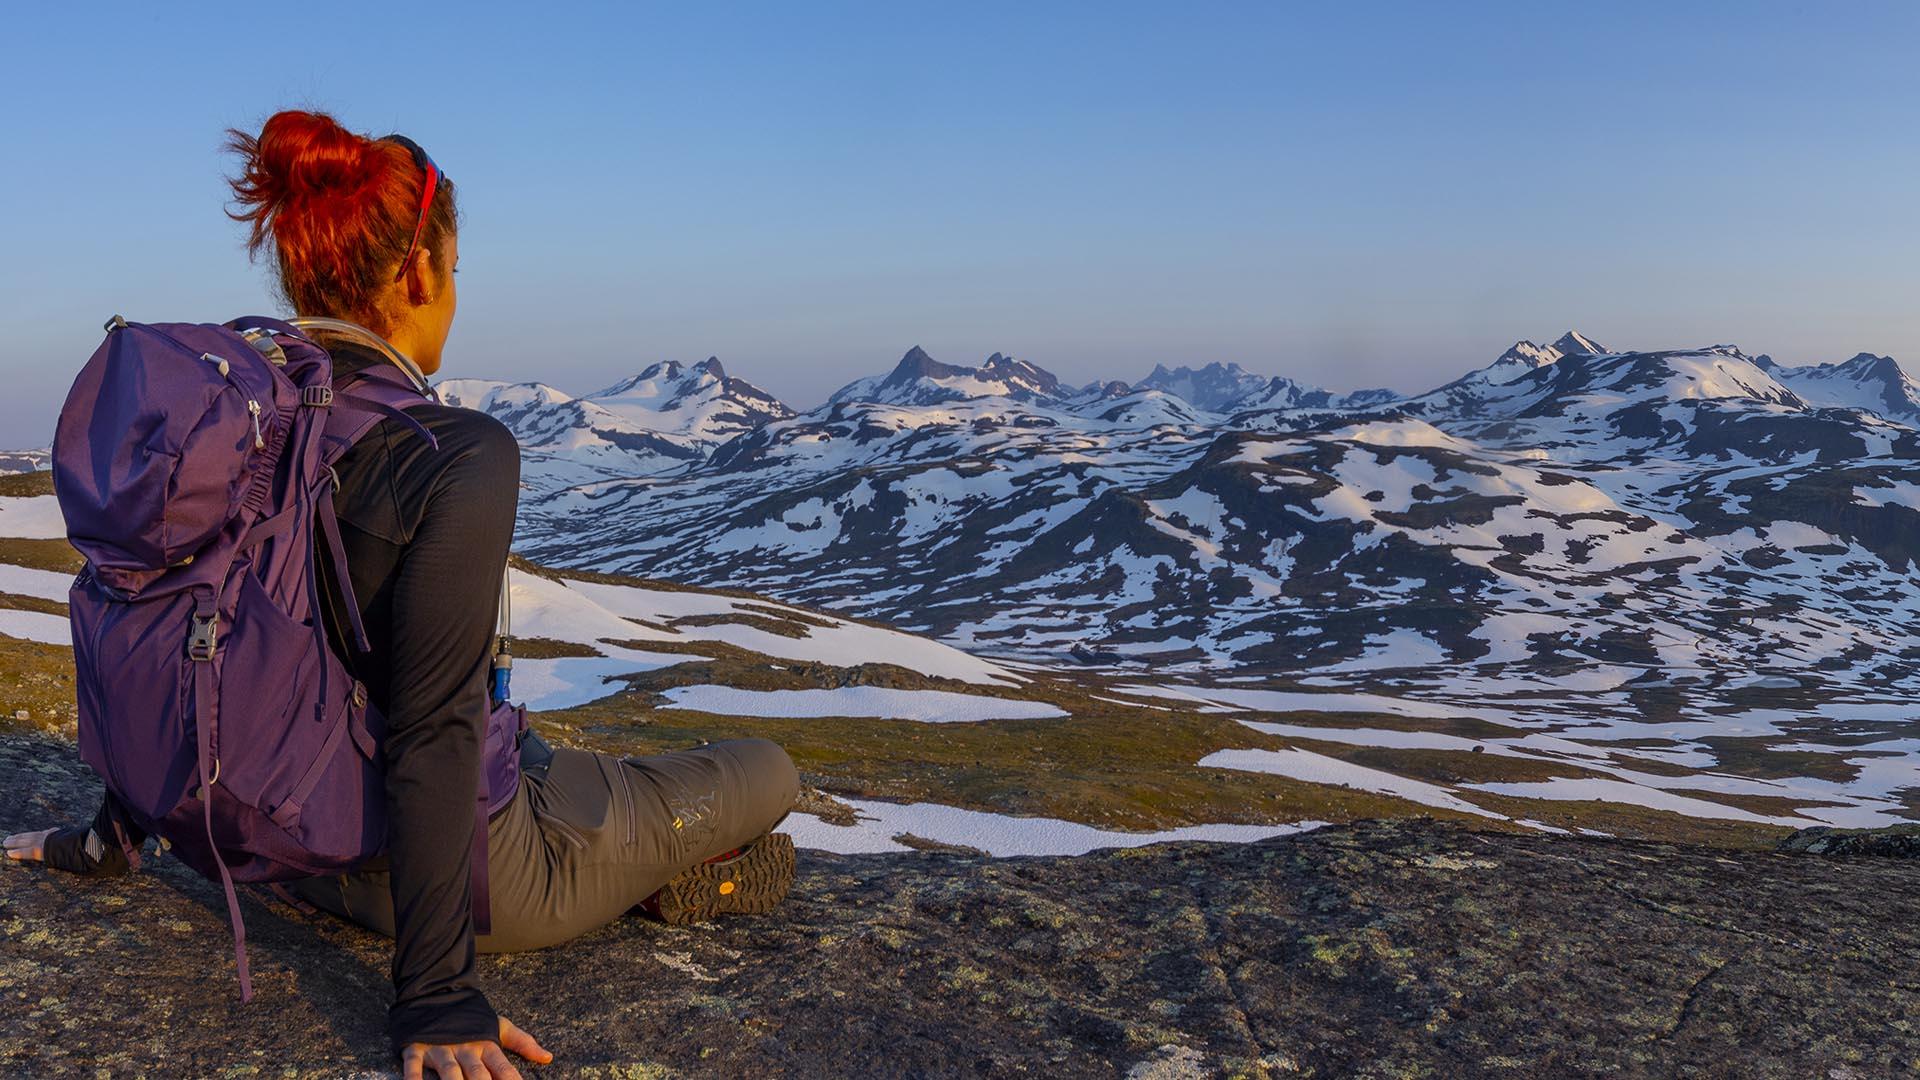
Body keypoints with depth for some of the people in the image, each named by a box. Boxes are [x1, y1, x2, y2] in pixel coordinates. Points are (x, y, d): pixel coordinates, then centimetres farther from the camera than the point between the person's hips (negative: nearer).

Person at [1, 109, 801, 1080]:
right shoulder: (460, 456, -27)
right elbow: (431, 729, -30)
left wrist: (108, 835, 20)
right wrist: (435, 997, -25)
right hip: (471, 873, -6)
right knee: (769, 771, 11)